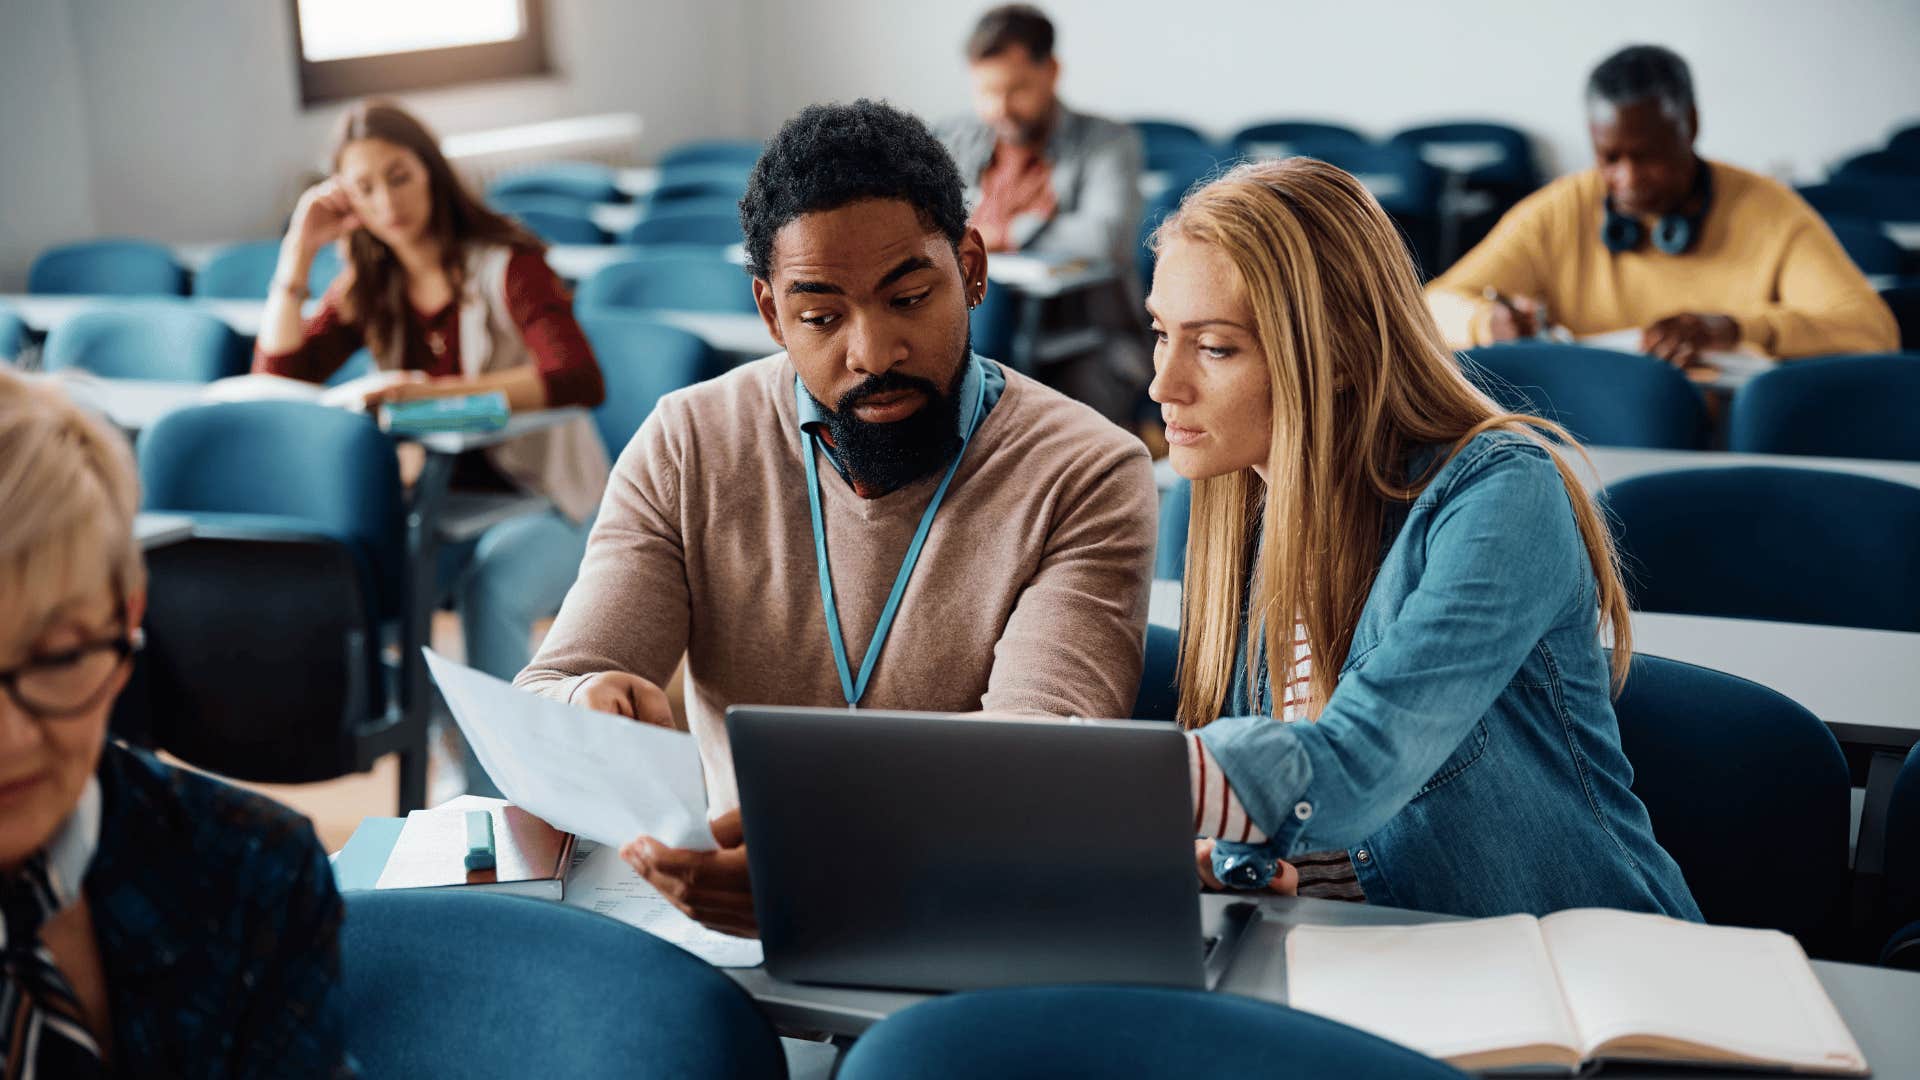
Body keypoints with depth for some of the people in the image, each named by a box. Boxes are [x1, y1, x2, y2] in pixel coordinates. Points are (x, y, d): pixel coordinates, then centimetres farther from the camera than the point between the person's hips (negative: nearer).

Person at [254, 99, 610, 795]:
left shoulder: (505, 265, -11)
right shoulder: (369, 287, 7)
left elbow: (580, 381, -27)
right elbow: (275, 382, -1)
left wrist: (435, 390, -35)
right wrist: (299, 250, -5)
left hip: (547, 503, -5)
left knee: (490, 583, -37)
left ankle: (495, 798, -25)